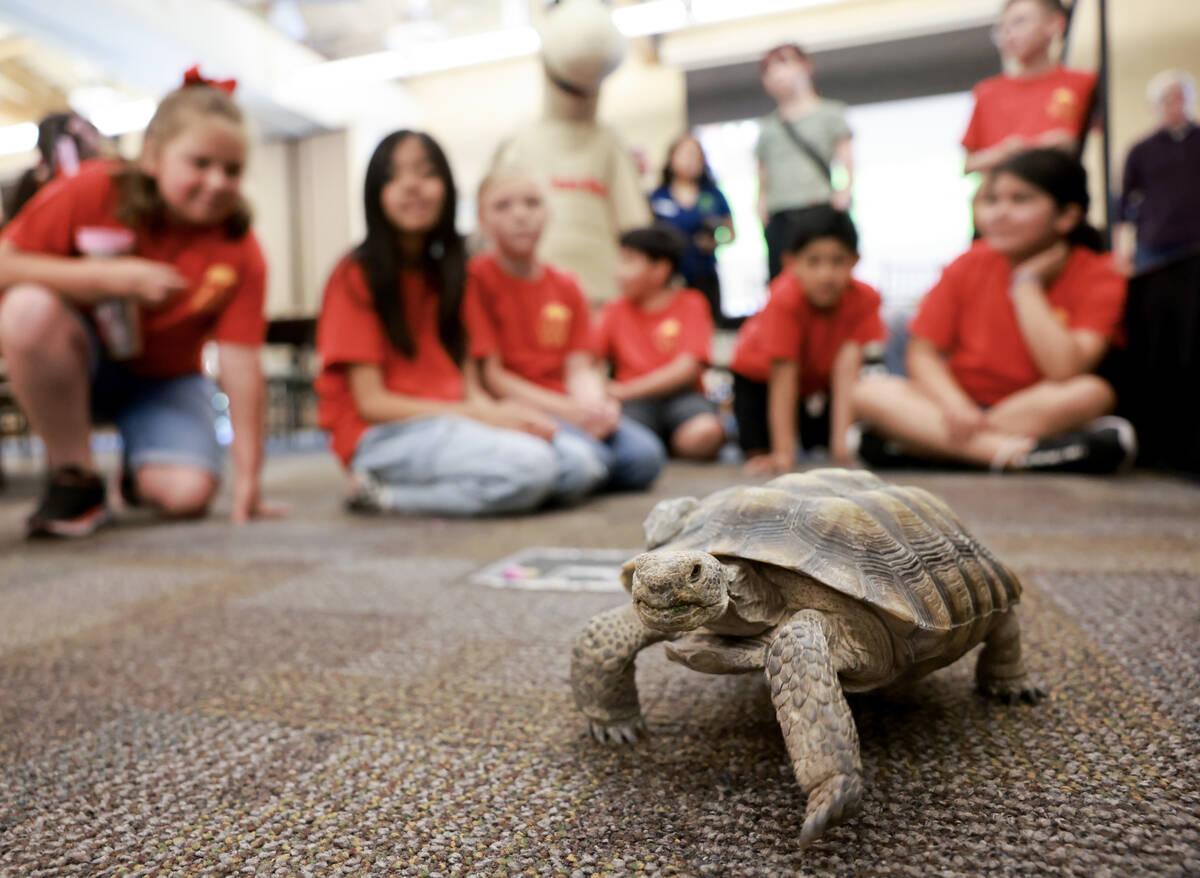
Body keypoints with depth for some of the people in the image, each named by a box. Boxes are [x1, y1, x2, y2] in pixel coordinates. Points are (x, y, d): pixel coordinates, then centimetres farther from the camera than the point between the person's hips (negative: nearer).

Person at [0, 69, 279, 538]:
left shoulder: (239, 251, -17)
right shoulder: (94, 192, -18)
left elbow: (240, 362, -20)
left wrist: (247, 478, -23)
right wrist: (114, 277, -31)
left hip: (164, 379, 0)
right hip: (74, 361, 0)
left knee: (187, 493, -24)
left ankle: (139, 472, 18)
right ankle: (75, 480, -17)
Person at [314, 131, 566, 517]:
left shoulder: (448, 272, 15)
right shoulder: (357, 275, -5)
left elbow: (466, 379, 10)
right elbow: (371, 402, -11)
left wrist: (493, 410, -14)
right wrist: (483, 415, -15)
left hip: (449, 423, 8)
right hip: (382, 436, -8)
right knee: (532, 468, -29)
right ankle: (381, 491, -11)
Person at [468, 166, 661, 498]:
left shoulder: (566, 287, 16)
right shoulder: (476, 278, -3)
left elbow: (579, 368, 9)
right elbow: (490, 374, -9)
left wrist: (596, 405, -14)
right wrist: (565, 410, -15)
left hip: (570, 407, 6)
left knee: (645, 457, -19)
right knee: (576, 464, -34)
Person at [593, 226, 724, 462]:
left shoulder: (690, 304, 5)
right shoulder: (615, 311, 15)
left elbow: (689, 367, -7)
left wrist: (624, 391, -10)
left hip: (681, 396, 0)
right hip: (634, 402, 1)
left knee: (705, 432, -36)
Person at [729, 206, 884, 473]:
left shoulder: (863, 299, -29)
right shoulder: (786, 298, -38)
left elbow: (846, 368, -34)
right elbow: (783, 377, -38)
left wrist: (840, 438, -43)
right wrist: (783, 452, -39)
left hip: (818, 376, 3)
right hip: (759, 373, -3)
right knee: (759, 457, -12)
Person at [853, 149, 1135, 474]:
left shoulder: (1098, 276, -6)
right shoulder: (969, 265, 1)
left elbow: (1065, 371, -22)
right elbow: (923, 353, -4)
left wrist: (1028, 282, -16)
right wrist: (956, 408, -23)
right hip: (966, 407, 2)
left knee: (1093, 393, -33)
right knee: (870, 392, -22)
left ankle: (918, 441, -29)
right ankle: (1016, 454, -34)